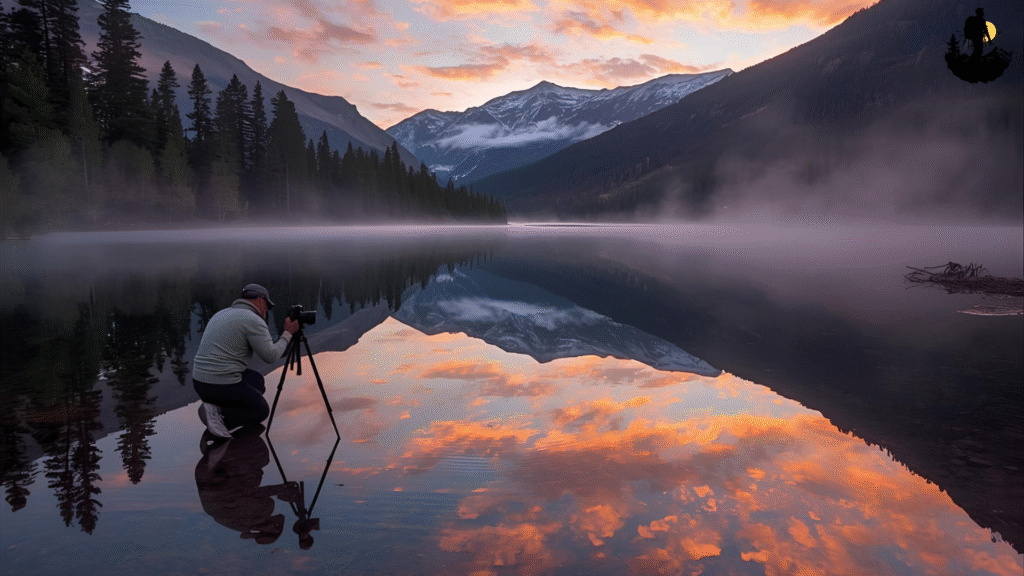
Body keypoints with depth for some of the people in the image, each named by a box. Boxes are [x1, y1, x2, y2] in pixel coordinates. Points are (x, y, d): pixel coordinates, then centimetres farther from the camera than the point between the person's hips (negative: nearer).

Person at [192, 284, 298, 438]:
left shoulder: (221, 314, 18)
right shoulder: (253, 320, -10)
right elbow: (270, 356, -11)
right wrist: (288, 334, 2)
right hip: (222, 384, -9)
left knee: (257, 380, 26)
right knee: (262, 411, 12)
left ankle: (216, 409, 6)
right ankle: (219, 414, -12)